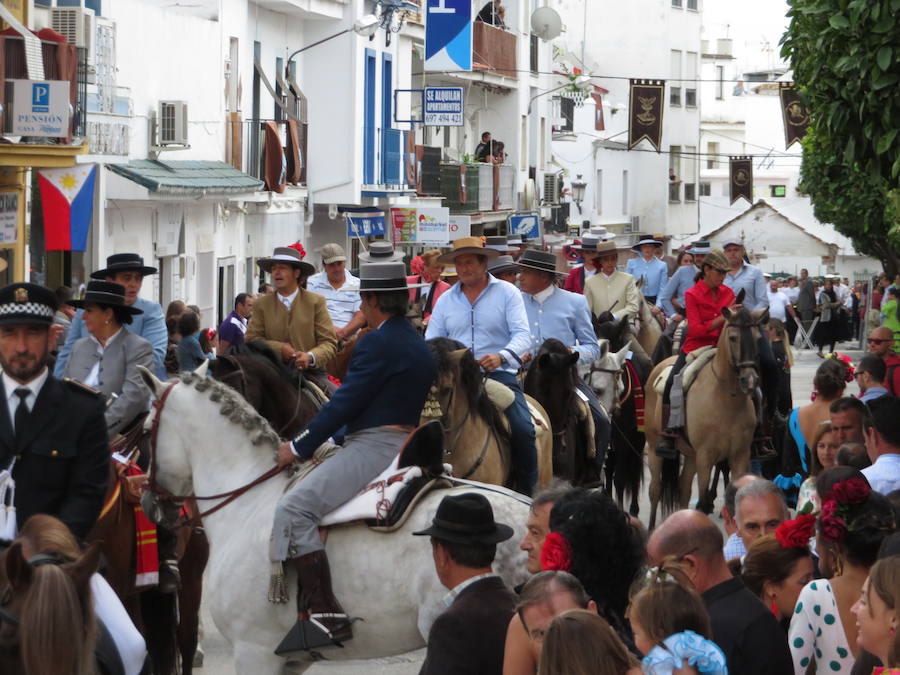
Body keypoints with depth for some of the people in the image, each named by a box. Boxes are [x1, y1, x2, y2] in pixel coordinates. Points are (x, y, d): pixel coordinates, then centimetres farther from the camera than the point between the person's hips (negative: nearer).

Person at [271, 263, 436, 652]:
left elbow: (345, 403, -15)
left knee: (293, 509, -19)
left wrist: (300, 448, -8)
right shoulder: (417, 343, 17)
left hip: (374, 446, -11)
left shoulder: (378, 343, -13)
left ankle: (325, 615, -28)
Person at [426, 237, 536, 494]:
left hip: (499, 374, -3)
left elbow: (522, 334, -6)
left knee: (522, 430, -21)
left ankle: (526, 493, -10)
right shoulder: (445, 300, 14)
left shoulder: (507, 292, 4)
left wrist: (502, 356, -27)